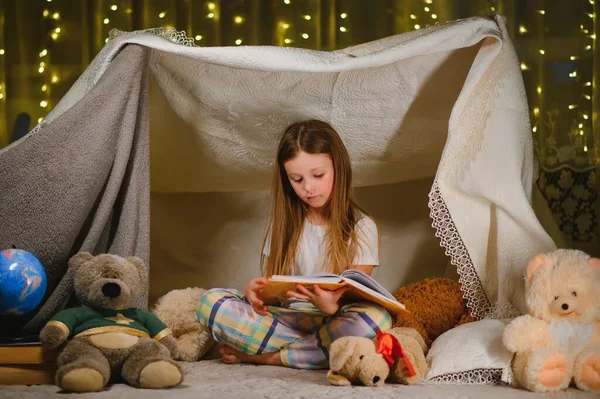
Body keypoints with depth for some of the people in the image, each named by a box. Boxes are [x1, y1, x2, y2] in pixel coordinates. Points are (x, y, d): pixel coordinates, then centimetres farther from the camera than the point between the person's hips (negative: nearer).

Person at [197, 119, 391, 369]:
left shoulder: (361, 227, 2)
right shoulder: (284, 225, 14)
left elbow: (354, 300, -6)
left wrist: (331, 306, -31)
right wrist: (256, 290, -14)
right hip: (284, 318, 2)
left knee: (376, 319, -37)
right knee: (211, 301, -20)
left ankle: (265, 356, -23)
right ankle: (317, 350, -22)